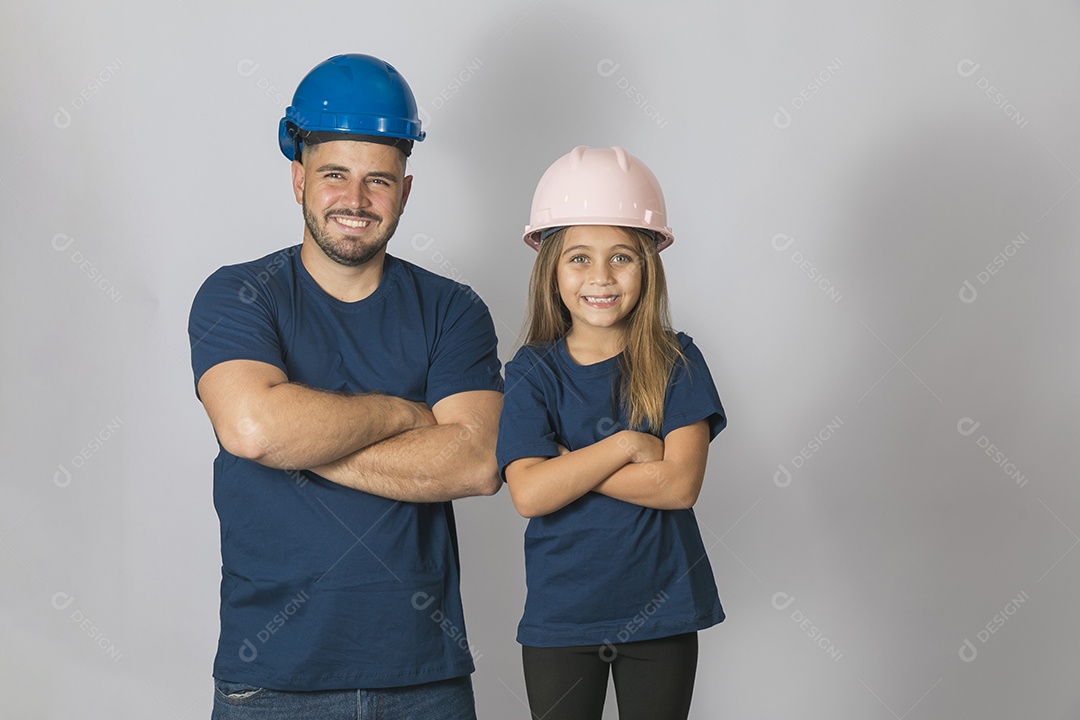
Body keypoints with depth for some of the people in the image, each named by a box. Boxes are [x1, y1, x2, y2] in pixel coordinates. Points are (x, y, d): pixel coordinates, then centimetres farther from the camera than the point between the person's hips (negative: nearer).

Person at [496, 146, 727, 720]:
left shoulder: (675, 362, -3)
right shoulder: (532, 372, -4)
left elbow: (680, 484, -15)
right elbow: (529, 493, -17)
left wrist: (565, 461, -15)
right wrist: (624, 445, -18)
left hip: (661, 613, 0)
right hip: (559, 617, 0)